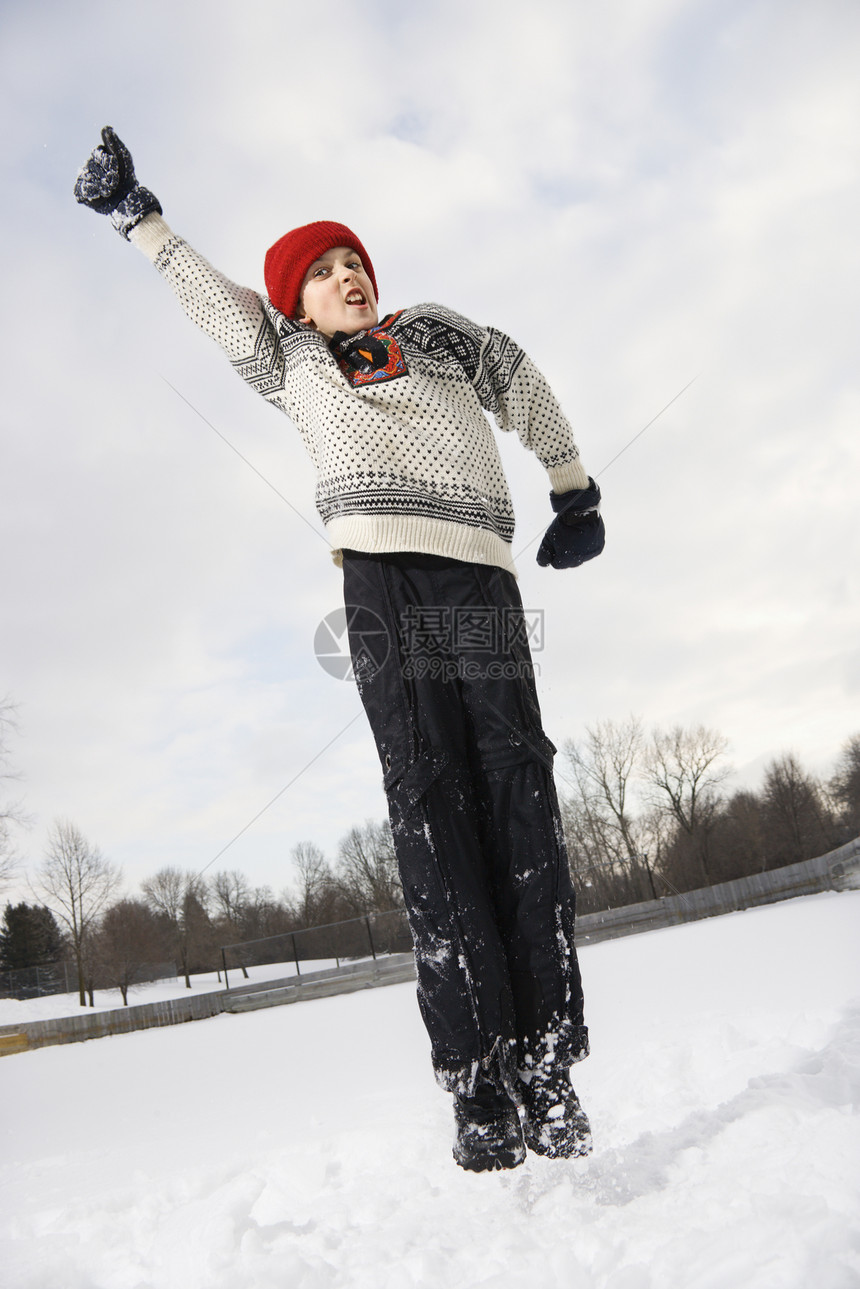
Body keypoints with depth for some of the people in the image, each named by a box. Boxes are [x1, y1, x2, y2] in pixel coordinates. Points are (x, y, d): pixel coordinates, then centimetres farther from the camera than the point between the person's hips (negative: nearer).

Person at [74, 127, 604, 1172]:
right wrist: (135, 213, 39)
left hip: (480, 574, 1)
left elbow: (527, 391, 30)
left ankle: (547, 1065, -12)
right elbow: (210, 295, 34)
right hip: (380, 577, -1)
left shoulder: (439, 334, 26)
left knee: (516, 794, -11)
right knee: (429, 808, -12)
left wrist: (575, 495, 25)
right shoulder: (290, 362, 25)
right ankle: (478, 1082, -14)